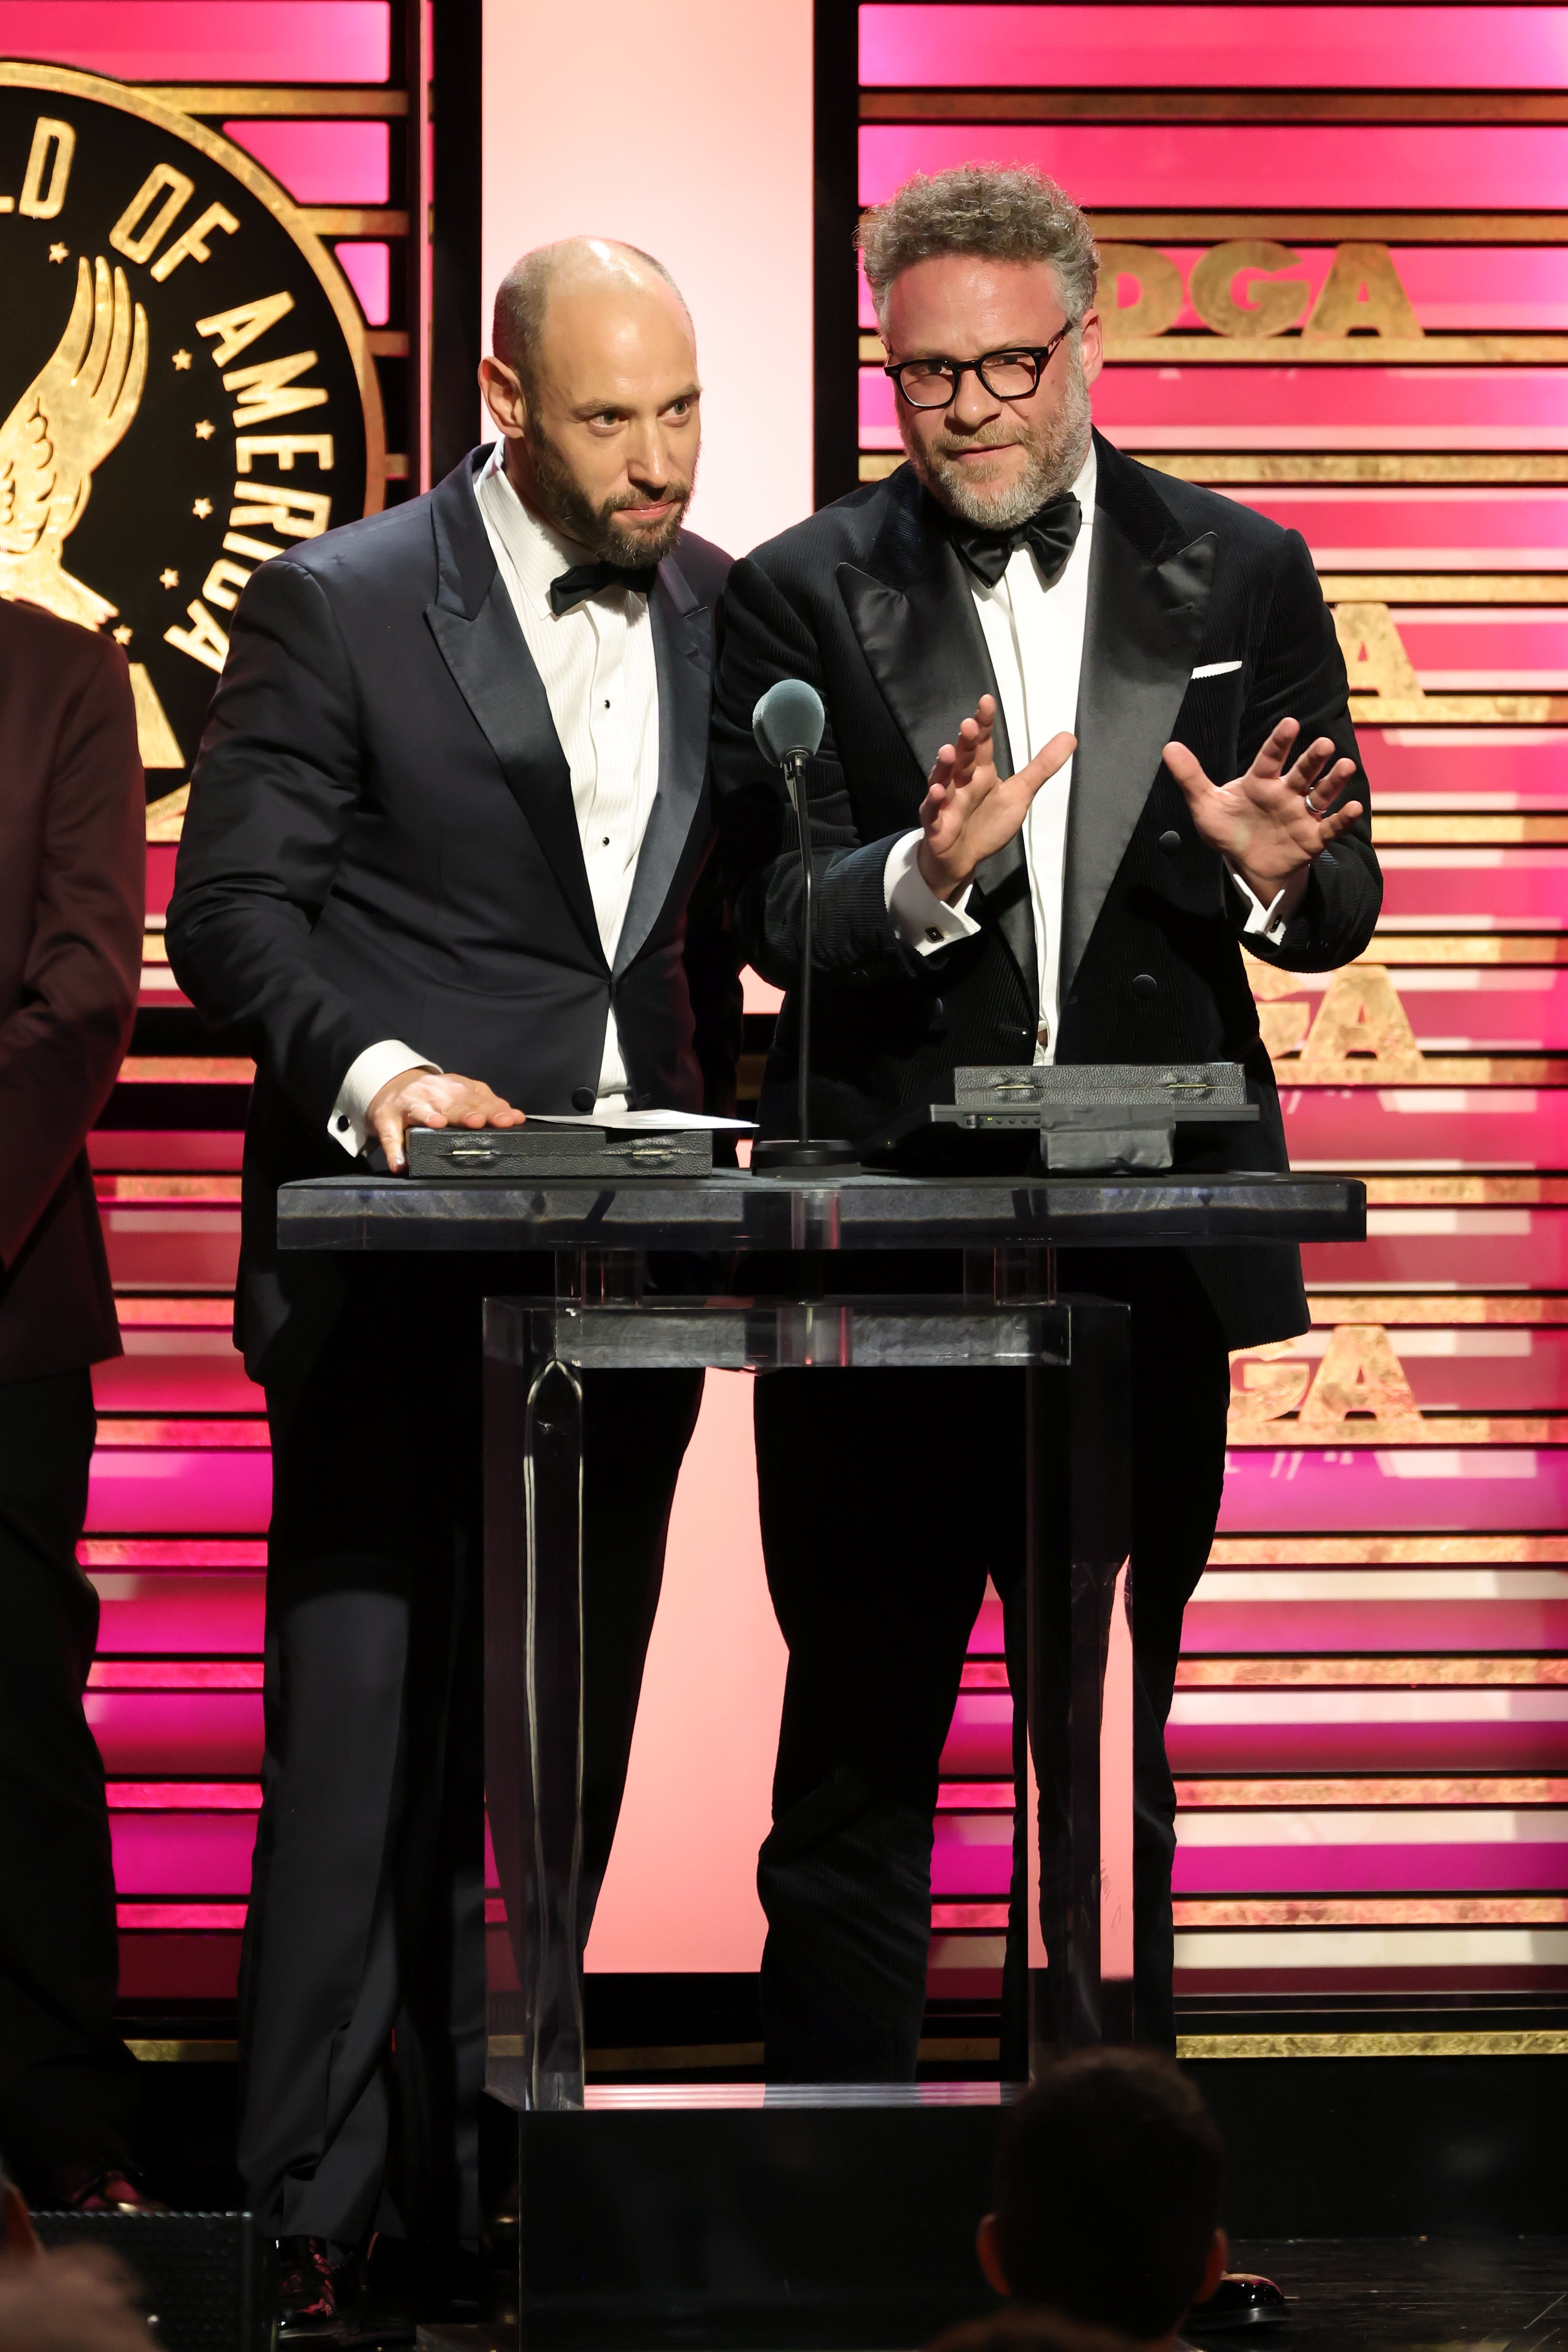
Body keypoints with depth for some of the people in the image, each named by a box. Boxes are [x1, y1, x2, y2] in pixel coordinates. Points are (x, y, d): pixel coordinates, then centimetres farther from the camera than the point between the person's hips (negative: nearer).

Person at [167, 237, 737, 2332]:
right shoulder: (341, 608, -4)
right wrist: (374, 1068, -22)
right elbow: (232, 909, -6)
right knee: (369, 1740, -5)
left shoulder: (721, 611, 11)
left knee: (570, 1752, 7)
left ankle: (498, 2179, 13)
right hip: (401, 1267, -5)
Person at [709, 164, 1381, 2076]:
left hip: (1143, 1251, 2)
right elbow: (774, 914, -7)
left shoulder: (1240, 578, 7)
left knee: (1113, 1745, 10)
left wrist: (1282, 874, -17)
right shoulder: (802, 596, 1)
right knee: (856, 1742, 2)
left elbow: (1341, 908, 6)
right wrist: (925, 878, -27)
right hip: (877, 1253, -1)